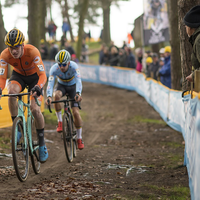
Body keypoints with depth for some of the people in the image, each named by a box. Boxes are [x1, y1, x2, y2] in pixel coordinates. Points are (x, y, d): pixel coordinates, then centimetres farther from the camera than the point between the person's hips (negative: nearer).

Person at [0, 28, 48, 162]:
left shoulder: (32, 51, -35)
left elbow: (43, 76, -38)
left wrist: (38, 88, -58)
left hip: (34, 76, -2)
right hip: (18, 75, 2)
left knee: (35, 109, -18)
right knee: (12, 91, -33)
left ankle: (42, 143, 2)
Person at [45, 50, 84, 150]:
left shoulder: (74, 66, -35)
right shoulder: (54, 69, -31)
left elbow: (78, 81, -47)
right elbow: (50, 83, -40)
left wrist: (78, 94, -66)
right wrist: (48, 96, -59)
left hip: (73, 86, -1)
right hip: (61, 85, 1)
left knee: (75, 112, -13)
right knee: (56, 96, -36)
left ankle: (79, 138, 2)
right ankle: (59, 122, -19)